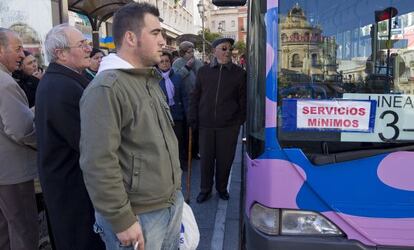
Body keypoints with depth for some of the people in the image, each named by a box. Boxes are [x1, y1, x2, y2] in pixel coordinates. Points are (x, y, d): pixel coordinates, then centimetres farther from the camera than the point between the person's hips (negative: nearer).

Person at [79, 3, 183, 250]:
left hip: (173, 204, 8)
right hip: (138, 216, -8)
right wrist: (123, 221, -19)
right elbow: (98, 163, -23)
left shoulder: (150, 80, 11)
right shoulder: (106, 88, -20)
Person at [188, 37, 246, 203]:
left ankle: (222, 188, 31)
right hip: (206, 124, 1)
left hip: (229, 126, -1)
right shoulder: (203, 71, 6)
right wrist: (193, 119, 2)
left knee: (225, 159, 9)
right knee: (206, 158, 8)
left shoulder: (239, 73, 2)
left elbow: (243, 99, 4)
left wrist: (241, 120, -1)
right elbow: (195, 97, 9)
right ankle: (205, 190, 26)